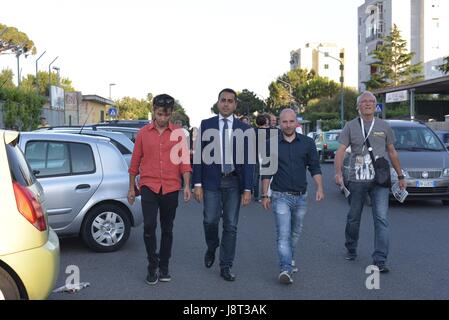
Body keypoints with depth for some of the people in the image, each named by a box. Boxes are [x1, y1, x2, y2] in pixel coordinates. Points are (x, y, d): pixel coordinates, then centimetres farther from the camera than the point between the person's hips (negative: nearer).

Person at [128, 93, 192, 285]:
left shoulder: (178, 133, 2)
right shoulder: (143, 133, 4)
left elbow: (184, 160, -1)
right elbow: (135, 161, 9)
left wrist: (187, 185, -11)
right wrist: (132, 188, 10)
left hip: (171, 188, 1)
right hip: (149, 186, 0)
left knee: (167, 229, 10)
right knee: (149, 226, -11)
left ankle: (163, 266, 24)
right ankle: (152, 265, 7)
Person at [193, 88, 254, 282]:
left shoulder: (244, 129, 4)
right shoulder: (206, 125, 3)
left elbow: (248, 160, 2)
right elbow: (199, 155, 2)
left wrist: (247, 189, -4)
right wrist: (197, 184, -5)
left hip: (233, 182, 1)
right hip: (211, 180, -1)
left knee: (231, 225, 3)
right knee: (210, 220, -7)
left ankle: (226, 267, 15)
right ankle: (211, 249, 26)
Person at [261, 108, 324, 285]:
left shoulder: (307, 143, 2)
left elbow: (315, 167, 3)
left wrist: (319, 187, -11)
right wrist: (264, 195, 0)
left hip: (301, 197, 3)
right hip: (281, 196, -3)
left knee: (295, 233, 16)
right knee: (283, 234, -11)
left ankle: (289, 259, 37)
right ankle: (286, 269, -16)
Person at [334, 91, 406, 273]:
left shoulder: (384, 127, 11)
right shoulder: (350, 127, 5)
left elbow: (392, 152, 18)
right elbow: (340, 150, -4)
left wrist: (400, 176, 19)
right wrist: (338, 172, -20)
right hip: (357, 180, 0)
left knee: (381, 219, -9)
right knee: (354, 217, 11)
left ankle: (380, 260, -8)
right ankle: (351, 249, 33)